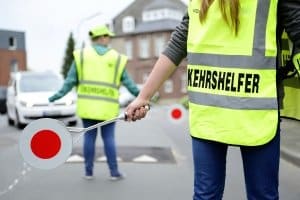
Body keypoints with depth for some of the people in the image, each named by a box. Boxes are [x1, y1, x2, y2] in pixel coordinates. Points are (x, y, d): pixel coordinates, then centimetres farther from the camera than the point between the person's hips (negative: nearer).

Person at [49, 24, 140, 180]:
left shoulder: (82, 55, 3)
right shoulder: (116, 58, 2)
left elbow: (71, 79, -1)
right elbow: (127, 81, 3)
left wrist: (59, 95, 7)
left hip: (87, 103, 1)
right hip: (107, 105, -1)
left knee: (89, 136, 7)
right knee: (108, 138, 4)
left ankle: (89, 171, 9)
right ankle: (114, 172, 4)